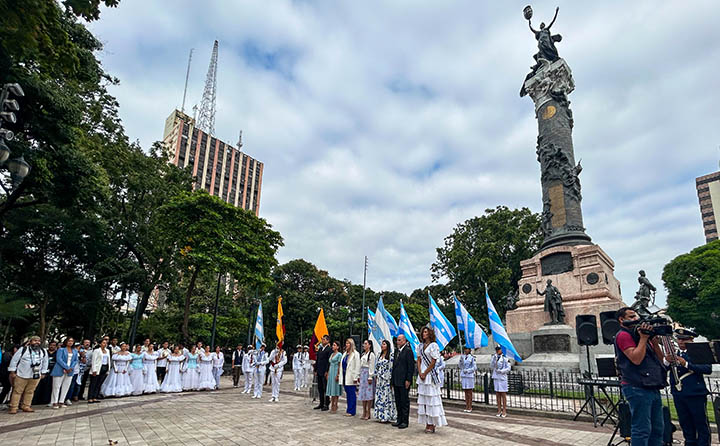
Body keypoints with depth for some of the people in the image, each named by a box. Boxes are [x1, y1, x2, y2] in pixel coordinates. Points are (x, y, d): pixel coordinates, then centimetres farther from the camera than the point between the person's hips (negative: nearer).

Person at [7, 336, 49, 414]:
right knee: (17, 391, 2)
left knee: (30, 392, 8)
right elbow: (14, 360, -3)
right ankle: (13, 407, 10)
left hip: (36, 376, 3)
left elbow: (45, 363, 15)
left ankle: (26, 406, 17)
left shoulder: (43, 351, 6)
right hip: (21, 375, -3)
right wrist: (12, 372, -5)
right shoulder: (23, 350, -5)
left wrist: (43, 373, 13)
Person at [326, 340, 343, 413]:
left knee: (335, 390, -4)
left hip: (335, 372, -8)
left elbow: (339, 365, -12)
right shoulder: (331, 354, 15)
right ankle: (332, 406, 15)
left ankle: (335, 407, 1)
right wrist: (327, 374, 15)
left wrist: (338, 375, -17)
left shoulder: (339, 354, -7)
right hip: (330, 372, 8)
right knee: (331, 389, 9)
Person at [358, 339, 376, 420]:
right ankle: (364, 412, 16)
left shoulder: (371, 354, -9)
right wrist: (359, 376, 15)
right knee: (362, 393, 9)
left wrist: (370, 377, -15)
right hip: (362, 374, 8)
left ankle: (368, 413, 3)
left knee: (368, 394, -3)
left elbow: (372, 366, -12)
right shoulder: (363, 354, 15)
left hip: (368, 374, -8)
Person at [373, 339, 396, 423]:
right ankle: (381, 416, 14)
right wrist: (376, 377, 11)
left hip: (387, 379, -6)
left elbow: (391, 367, -10)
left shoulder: (391, 355, -6)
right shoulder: (379, 355, 13)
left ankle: (387, 416, 3)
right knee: (379, 397, 6)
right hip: (379, 379, 6)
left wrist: (391, 379, -14)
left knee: (386, 396, -4)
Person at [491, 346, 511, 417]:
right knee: (497, 395, 8)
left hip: (502, 378, -4)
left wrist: (501, 371, -18)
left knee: (503, 394, 2)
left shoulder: (505, 358, -5)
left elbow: (508, 368, -6)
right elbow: (491, 367, 0)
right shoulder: (494, 357, 8)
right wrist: (494, 359, -12)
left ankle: (504, 411, 10)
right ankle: (499, 410, 16)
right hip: (496, 378, 4)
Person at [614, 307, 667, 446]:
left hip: (652, 387, 9)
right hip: (637, 388, -9)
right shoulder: (623, 335, -6)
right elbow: (636, 359, -18)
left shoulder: (640, 334, 20)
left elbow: (660, 359, 18)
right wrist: (643, 338, -12)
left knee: (658, 429, 14)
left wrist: (654, 340, 5)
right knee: (642, 430, -7)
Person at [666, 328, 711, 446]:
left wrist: (686, 364, -25)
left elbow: (708, 369, -17)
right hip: (678, 394, 5)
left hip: (696, 393, -4)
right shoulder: (673, 353, 11)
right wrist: (667, 361, -15)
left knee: (701, 424, 4)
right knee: (686, 425, 15)